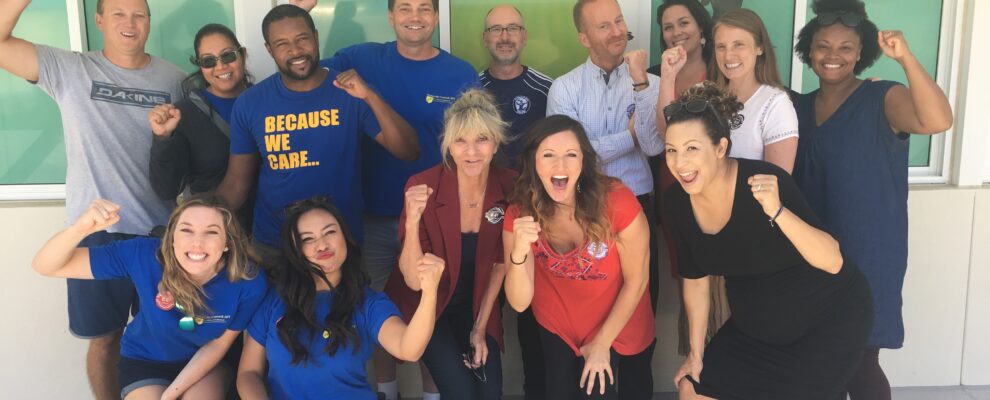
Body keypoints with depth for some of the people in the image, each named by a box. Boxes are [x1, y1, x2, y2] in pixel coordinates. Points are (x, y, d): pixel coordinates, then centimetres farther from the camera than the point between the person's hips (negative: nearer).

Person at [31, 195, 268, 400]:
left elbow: (218, 343, -12)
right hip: (145, 361, 0)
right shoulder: (143, 255, -30)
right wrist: (81, 229, -48)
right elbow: (45, 267, -27)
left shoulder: (249, 283, -29)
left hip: (207, 362, 0)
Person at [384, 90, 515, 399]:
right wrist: (413, 221, -39)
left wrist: (480, 327, 2)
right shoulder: (422, 188, -24)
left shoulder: (509, 187, -15)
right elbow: (414, 280, -23)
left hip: (477, 306, 3)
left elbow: (500, 261, 0)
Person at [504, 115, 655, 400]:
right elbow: (519, 302, -23)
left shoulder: (617, 201, -29)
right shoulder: (519, 214, -21)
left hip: (620, 326, -1)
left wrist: (602, 343, -8)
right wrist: (519, 251, -42)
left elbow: (636, 280, -16)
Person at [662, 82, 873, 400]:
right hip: (755, 327, 6)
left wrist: (776, 211, -45)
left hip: (829, 319, -5)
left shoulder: (765, 180, -28)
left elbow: (833, 262, -31)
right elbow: (695, 280, 2)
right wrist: (696, 353, 8)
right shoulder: (678, 202, -11)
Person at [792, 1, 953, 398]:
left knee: (858, 360, 0)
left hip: (866, 254, -5)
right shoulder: (799, 107, 8)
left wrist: (905, 57, -36)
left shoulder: (883, 98, -8)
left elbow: (938, 121, -29)